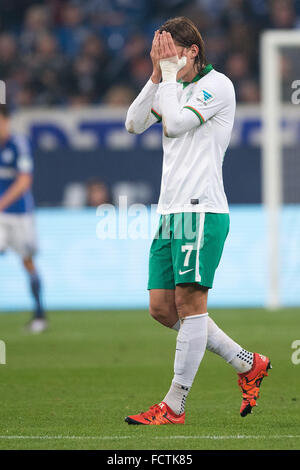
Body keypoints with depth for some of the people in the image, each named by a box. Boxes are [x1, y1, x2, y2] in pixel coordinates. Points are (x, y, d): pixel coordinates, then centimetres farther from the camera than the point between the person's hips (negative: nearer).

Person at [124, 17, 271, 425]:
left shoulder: (217, 85, -6)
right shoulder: (174, 88, 18)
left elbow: (174, 124, -17)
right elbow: (134, 124, 8)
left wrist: (170, 72, -8)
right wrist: (157, 76, -1)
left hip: (200, 210, -9)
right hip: (170, 211, 9)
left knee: (189, 304, -9)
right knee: (163, 307, 6)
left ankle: (174, 407, -7)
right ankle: (248, 364, 16)